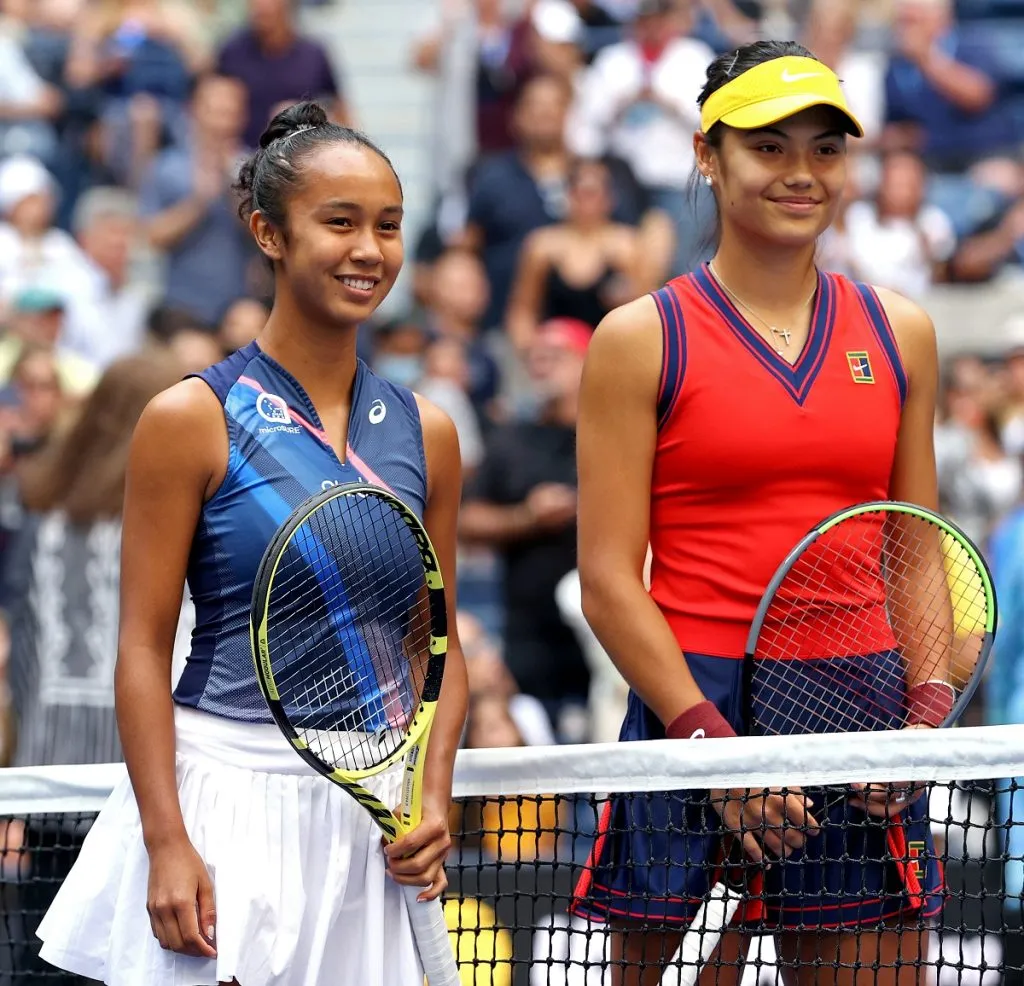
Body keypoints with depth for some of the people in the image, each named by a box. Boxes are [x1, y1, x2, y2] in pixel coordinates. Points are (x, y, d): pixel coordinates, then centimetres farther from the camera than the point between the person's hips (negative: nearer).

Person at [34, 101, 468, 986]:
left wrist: (435, 798, 0)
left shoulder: (424, 432, 9)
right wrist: (166, 841, -14)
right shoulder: (192, 420, -4)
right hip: (224, 788, -4)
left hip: (372, 805, 4)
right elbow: (143, 647, -5)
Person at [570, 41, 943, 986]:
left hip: (863, 732, 3)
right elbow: (610, 581, -4)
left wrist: (924, 714, -2)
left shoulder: (899, 332, 12)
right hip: (692, 706, -3)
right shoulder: (640, 340, 1)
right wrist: (713, 740, -14)